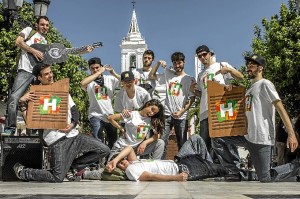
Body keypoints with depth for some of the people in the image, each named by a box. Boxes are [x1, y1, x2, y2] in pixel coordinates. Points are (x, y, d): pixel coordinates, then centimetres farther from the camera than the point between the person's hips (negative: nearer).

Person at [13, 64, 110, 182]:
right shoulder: (36, 95, 2)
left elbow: (74, 111, 14)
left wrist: (73, 124, -6)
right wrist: (22, 102, -18)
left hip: (73, 134, 6)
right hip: (57, 139, -5)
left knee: (104, 150, -1)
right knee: (57, 178, -10)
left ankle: (73, 165, 13)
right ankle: (21, 171, 12)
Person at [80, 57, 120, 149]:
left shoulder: (109, 79, 6)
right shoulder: (89, 80, -1)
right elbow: (82, 83, -25)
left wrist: (114, 73, -14)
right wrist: (99, 73, -21)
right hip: (96, 116, -3)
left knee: (114, 141, 14)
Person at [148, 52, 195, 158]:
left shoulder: (189, 79, 4)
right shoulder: (168, 75, 13)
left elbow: (192, 98, -1)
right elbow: (151, 76, 18)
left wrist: (182, 111, -10)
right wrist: (158, 64, 8)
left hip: (181, 116, -2)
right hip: (167, 114, 2)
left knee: (182, 143, 3)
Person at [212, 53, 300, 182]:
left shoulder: (265, 84, -6)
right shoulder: (250, 89, 18)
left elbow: (280, 108, -13)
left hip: (262, 138, -8)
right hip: (248, 136, 8)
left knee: (265, 178, -6)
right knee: (217, 140, 2)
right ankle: (235, 174, 6)